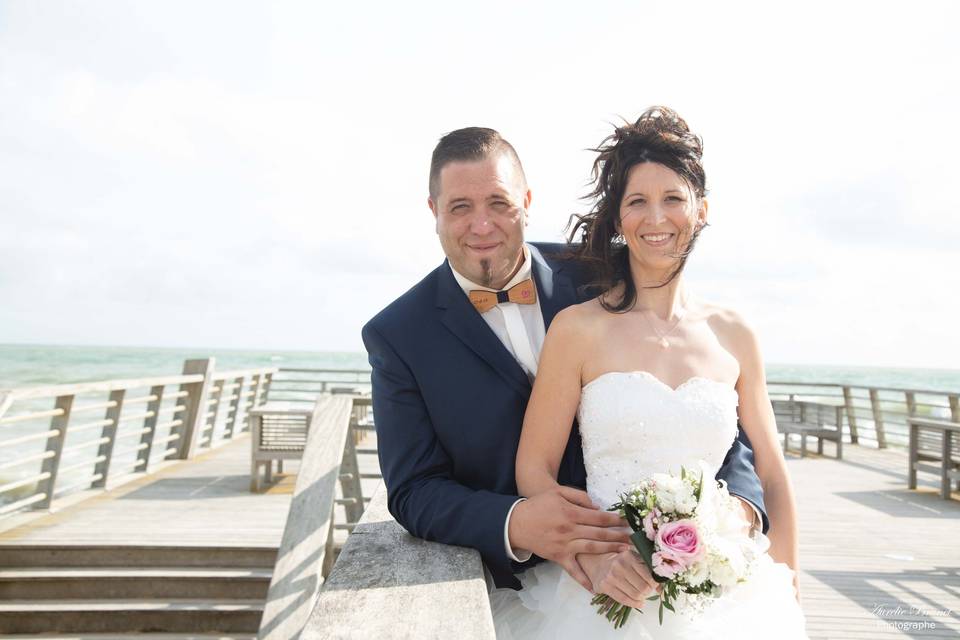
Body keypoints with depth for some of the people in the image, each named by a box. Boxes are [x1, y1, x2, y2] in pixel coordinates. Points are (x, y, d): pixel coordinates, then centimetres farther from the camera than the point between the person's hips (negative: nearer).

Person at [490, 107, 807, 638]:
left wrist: (788, 595, 6)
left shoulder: (734, 336, 1)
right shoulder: (578, 329, -9)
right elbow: (533, 471, -8)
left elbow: (771, 475, 8)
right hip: (607, 594, -3)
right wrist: (592, 555, -21)